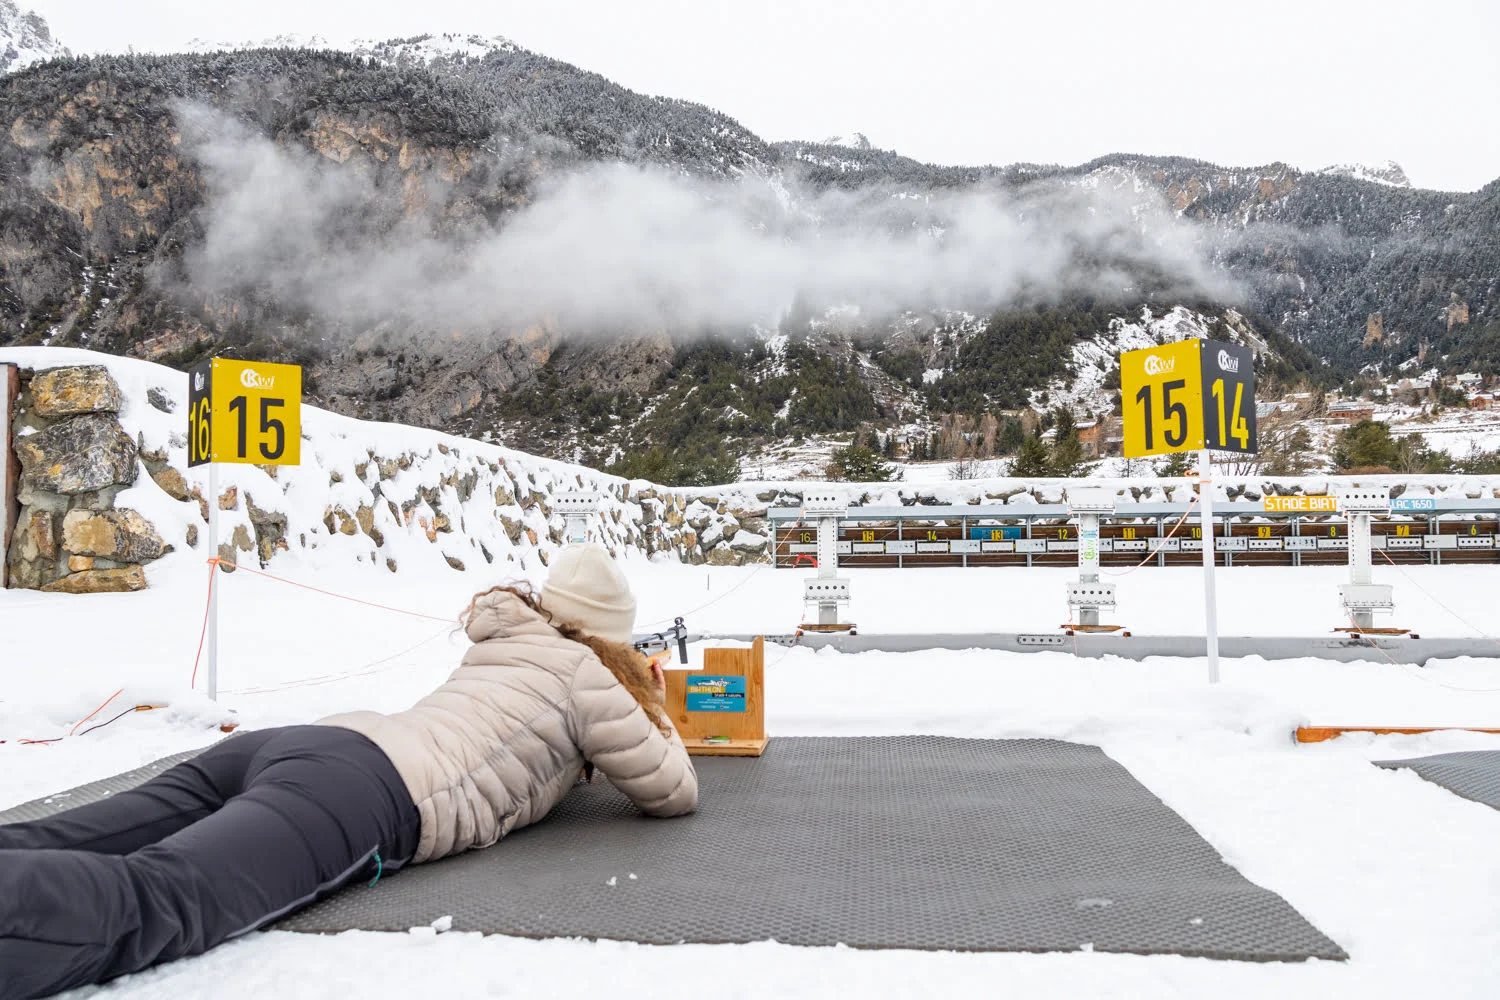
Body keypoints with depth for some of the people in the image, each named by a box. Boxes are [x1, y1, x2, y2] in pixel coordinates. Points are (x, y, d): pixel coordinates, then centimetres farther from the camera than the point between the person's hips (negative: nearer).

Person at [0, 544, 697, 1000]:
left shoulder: (505, 642, 34)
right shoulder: (585, 674, 10)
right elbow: (674, 793, 15)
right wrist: (657, 717, 35)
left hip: (288, 745, 9)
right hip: (370, 795, -9)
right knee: (146, 904, -31)